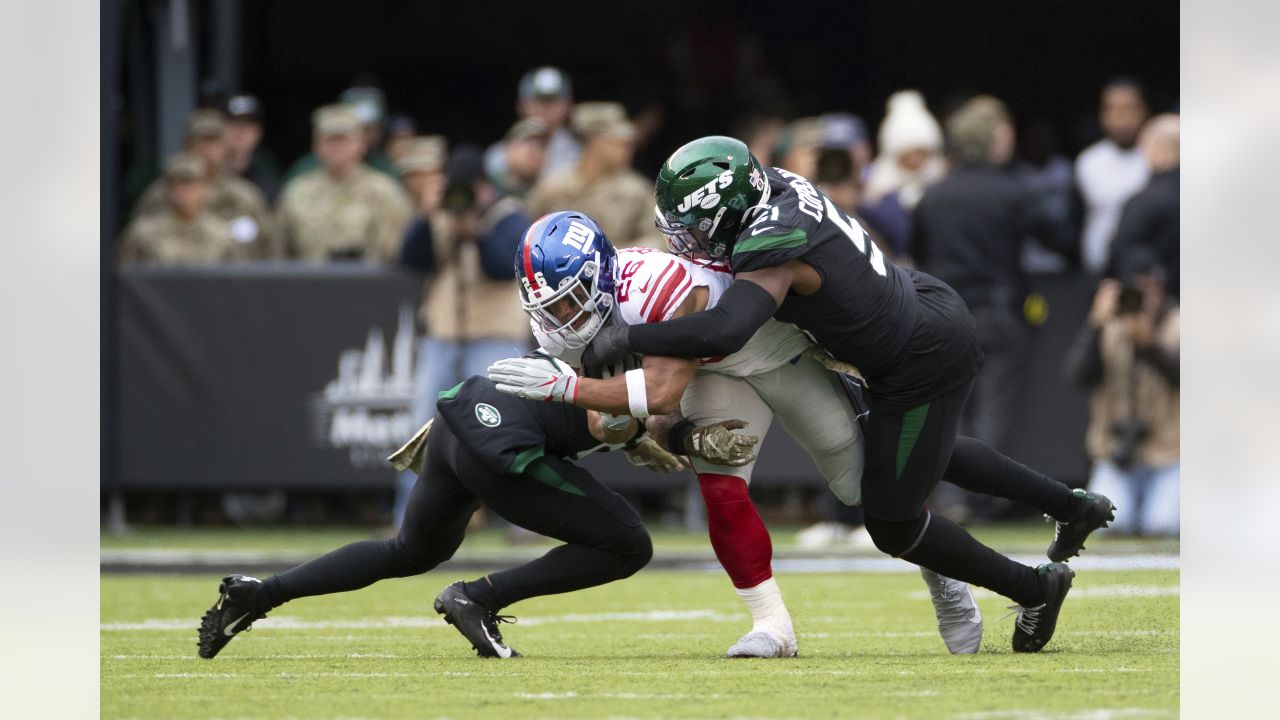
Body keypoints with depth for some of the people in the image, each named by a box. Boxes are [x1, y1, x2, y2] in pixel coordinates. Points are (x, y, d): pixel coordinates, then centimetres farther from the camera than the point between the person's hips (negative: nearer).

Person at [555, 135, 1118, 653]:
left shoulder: (770, 248, -31)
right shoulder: (778, 186, -5)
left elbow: (723, 332, -46)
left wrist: (624, 339, -37)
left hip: (924, 360, -9)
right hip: (927, 306, 9)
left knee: (893, 526, 2)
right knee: (927, 452, 35)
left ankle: (1034, 589, 18)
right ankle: (1073, 506, 48)